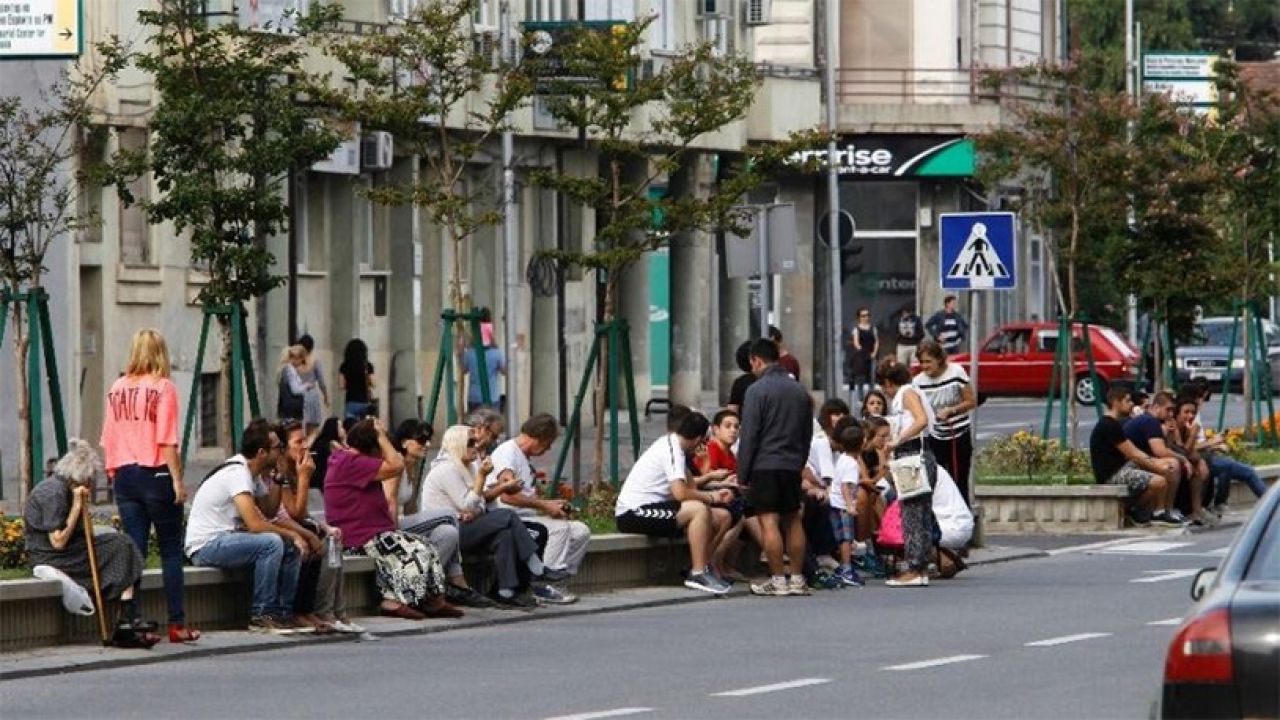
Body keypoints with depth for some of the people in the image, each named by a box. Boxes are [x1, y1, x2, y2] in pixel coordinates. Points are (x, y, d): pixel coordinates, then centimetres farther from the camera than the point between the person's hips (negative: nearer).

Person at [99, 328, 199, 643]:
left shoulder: (117, 388, 8)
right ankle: (177, 624, 3)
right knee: (171, 550, 3)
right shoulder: (162, 387, -7)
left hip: (124, 474, 5)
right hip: (155, 474, -5)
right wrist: (178, 480, -10)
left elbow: (108, 439, 10)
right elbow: (167, 440, -13)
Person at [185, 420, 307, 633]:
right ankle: (261, 615, -21)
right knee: (271, 543, -29)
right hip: (205, 546, -10)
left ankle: (284, 612, 5)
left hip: (224, 539, 10)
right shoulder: (237, 473, -20)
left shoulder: (245, 470, 11)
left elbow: (267, 514, 14)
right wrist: (291, 534, -15)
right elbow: (255, 524, -26)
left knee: (292, 548, 4)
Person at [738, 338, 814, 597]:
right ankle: (797, 579, 12)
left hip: (765, 466, -7)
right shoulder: (800, 391, 12)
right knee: (793, 520, 11)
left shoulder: (757, 391, -9)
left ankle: (778, 579, -7)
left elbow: (748, 437, -10)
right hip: (792, 466, 7)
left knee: (769, 521, -5)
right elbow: (807, 435, 17)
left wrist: (743, 472, -5)